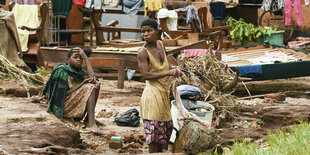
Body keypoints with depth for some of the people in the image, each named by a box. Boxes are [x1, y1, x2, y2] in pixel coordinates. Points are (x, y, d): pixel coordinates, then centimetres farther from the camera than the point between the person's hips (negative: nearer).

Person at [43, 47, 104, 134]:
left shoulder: (77, 71, 9)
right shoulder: (62, 71, -15)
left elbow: (92, 77, -10)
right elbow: (63, 94, -21)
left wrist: (85, 57, -9)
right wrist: (83, 83, -21)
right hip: (62, 106, -9)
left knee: (96, 84, 6)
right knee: (89, 88, -22)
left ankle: (88, 119, -1)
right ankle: (91, 124, -34)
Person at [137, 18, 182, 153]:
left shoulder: (161, 45, 7)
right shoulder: (143, 52, -16)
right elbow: (146, 75, -25)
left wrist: (174, 70, 4)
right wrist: (168, 73, -25)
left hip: (164, 92, 8)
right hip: (153, 93, -8)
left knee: (165, 127, 16)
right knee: (155, 128, -3)